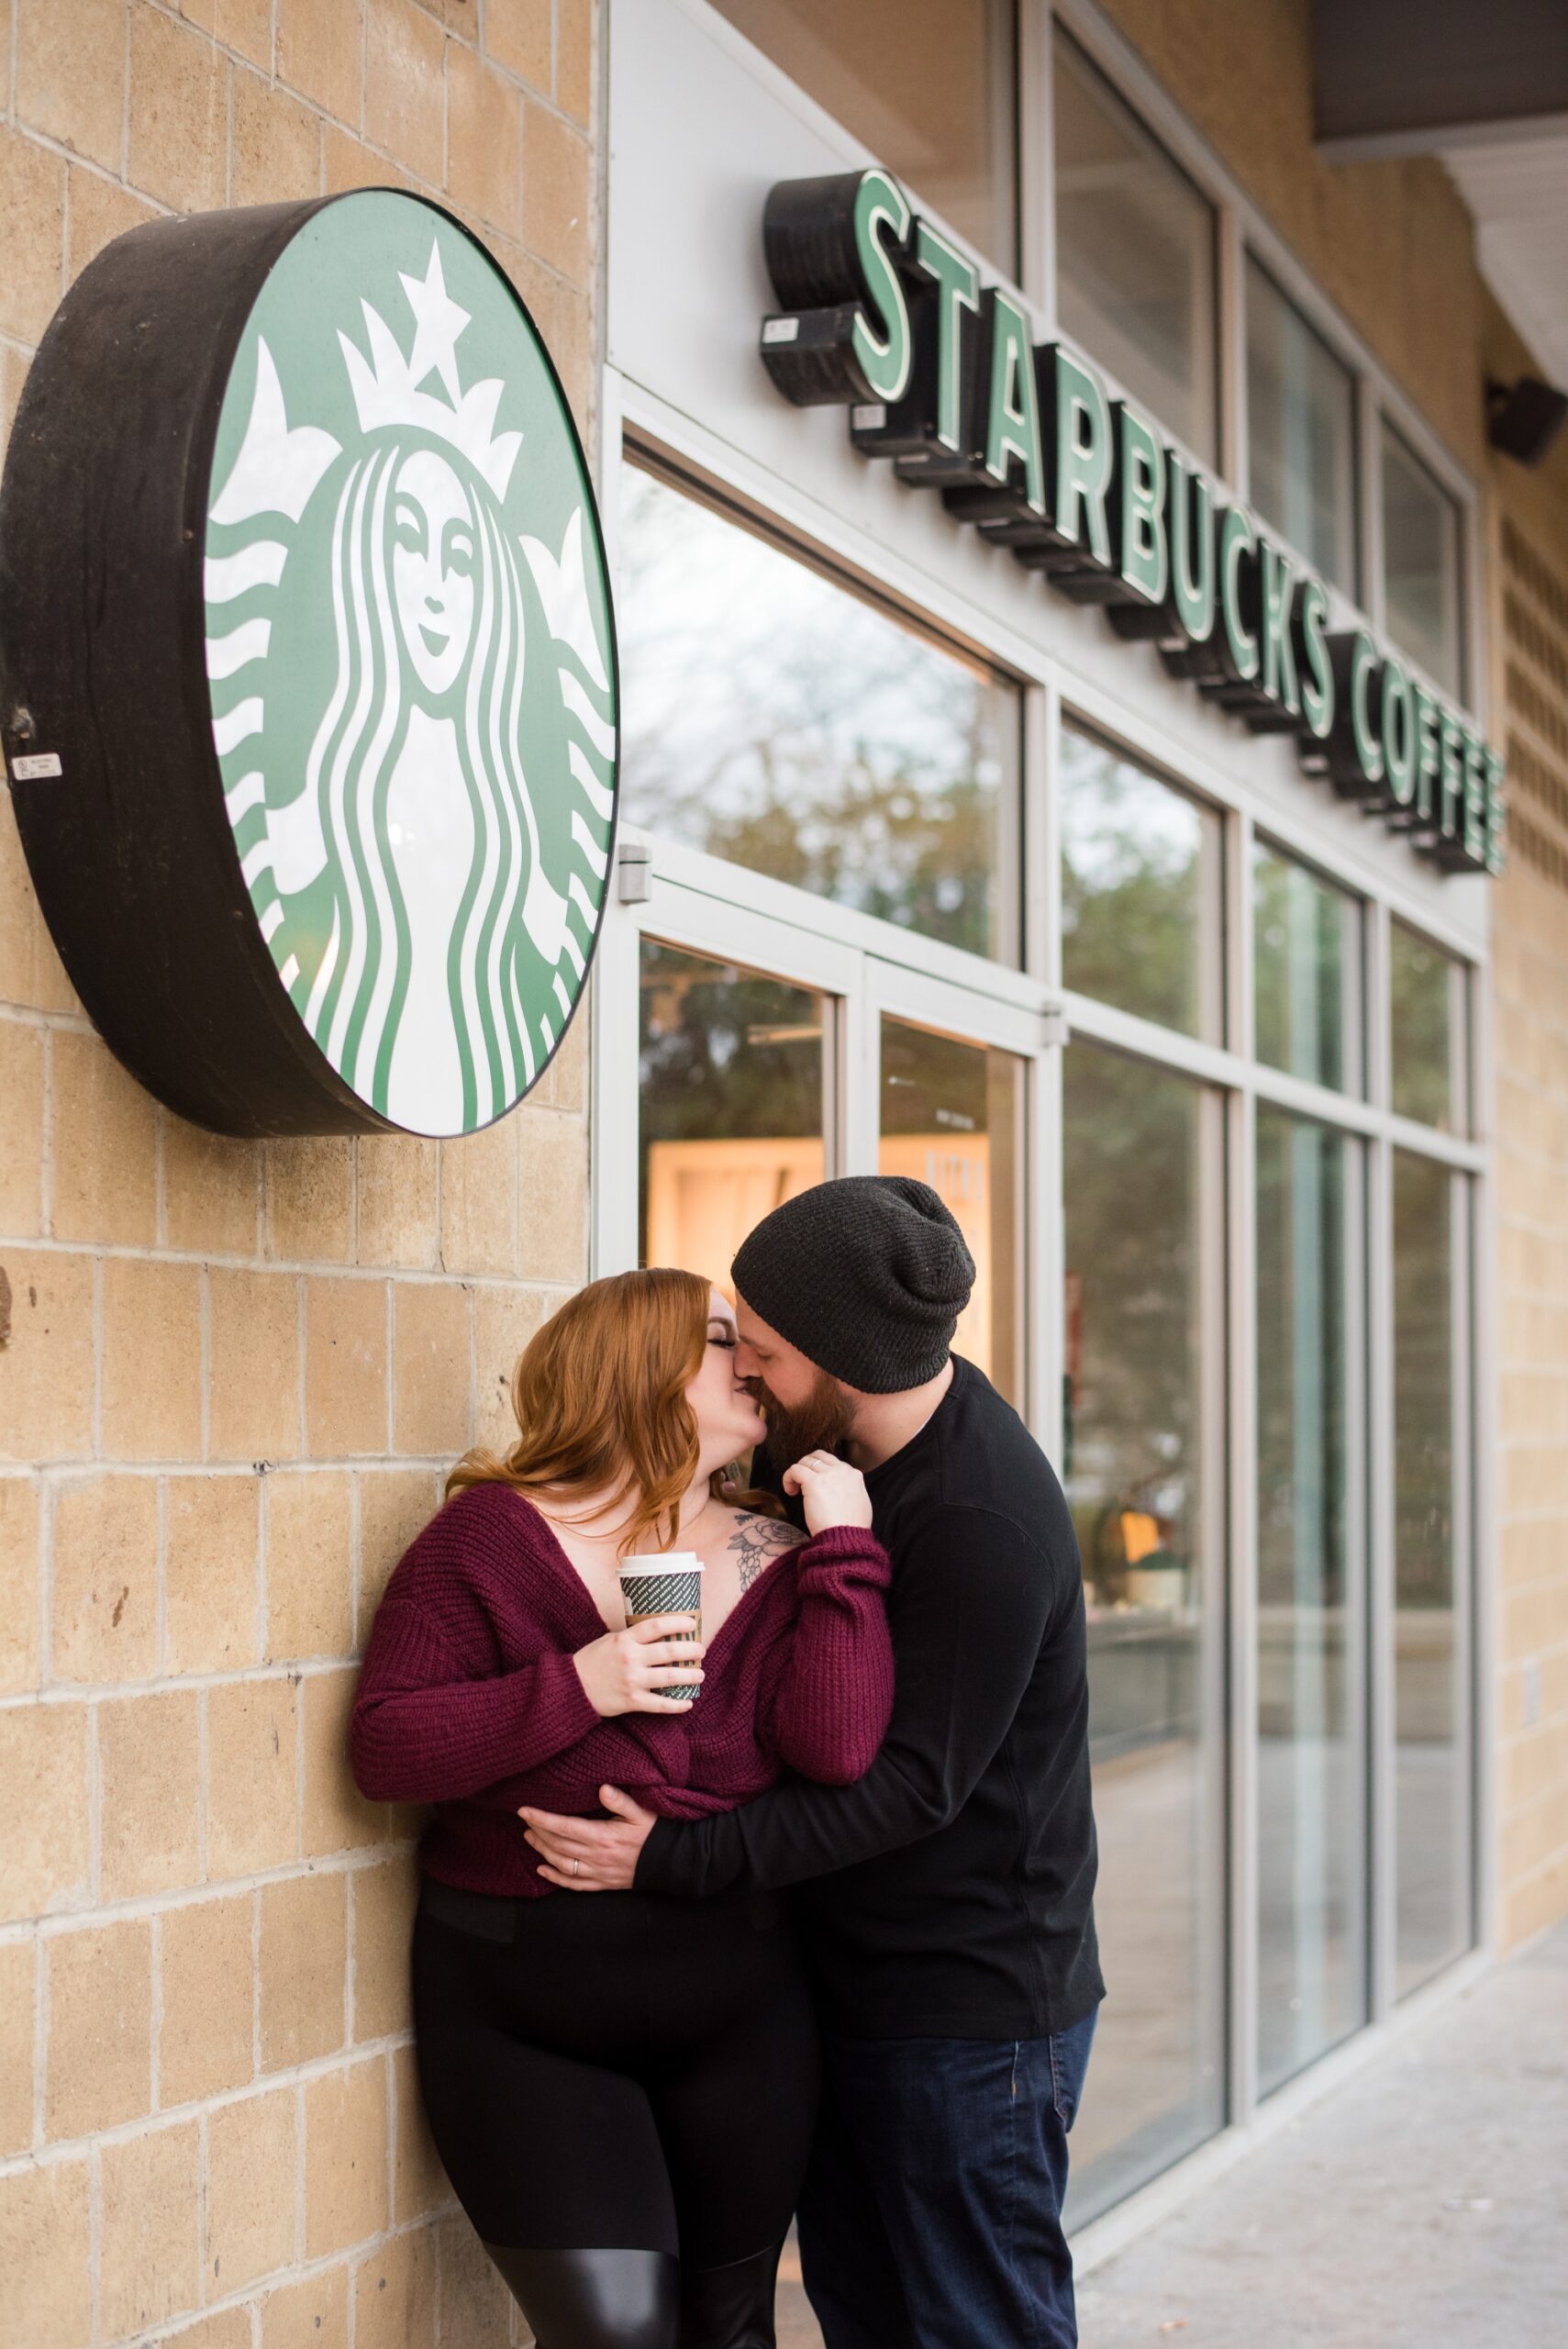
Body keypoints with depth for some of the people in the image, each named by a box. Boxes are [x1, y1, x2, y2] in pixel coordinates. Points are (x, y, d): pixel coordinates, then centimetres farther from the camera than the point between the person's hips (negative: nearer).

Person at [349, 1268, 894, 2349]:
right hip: (524, 2008, -3)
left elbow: (837, 1750, -14)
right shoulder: (494, 1536, -6)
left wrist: (845, 1547, -14)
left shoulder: (777, 1560, 2)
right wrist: (577, 1688, -21)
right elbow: (385, 1748, -12)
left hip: (737, 2004, 4)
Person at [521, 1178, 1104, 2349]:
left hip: (972, 2006, -9)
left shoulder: (987, 1526, -26)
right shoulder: (836, 1446, 3)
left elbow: (912, 1780, -24)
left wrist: (676, 1858, -23)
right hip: (849, 1979, 9)